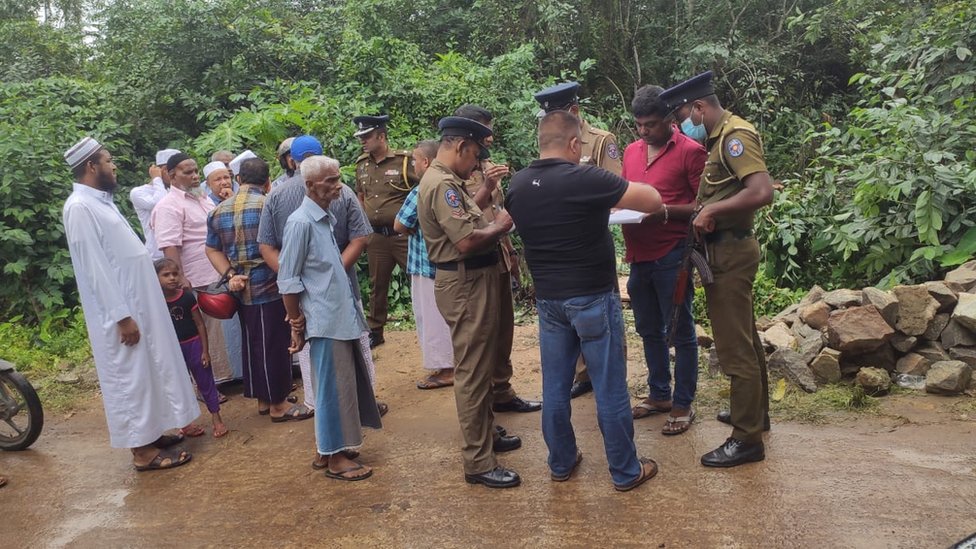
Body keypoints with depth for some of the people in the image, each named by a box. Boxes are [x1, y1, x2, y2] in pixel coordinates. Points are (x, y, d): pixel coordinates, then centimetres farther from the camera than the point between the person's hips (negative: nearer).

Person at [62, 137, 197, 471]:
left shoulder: (101, 201, 13)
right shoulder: (80, 207, -17)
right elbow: (95, 268, -21)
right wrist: (122, 316, -21)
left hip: (138, 302, 10)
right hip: (121, 310, -10)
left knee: (146, 371, 16)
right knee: (131, 375, -1)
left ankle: (150, 433, 28)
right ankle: (143, 451, 8)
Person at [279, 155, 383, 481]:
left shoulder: (325, 218, 11)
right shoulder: (301, 222, -15)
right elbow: (288, 280, -14)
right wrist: (296, 325, -10)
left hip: (342, 317, 9)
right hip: (325, 321, -9)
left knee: (342, 384, 16)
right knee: (334, 388, 1)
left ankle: (327, 448, 30)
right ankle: (334, 458, 15)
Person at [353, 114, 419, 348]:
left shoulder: (404, 160, -10)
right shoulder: (361, 164, 8)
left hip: (403, 234, -5)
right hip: (376, 236, 5)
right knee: (378, 284, 15)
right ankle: (374, 331, 28)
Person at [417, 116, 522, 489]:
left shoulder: (446, 182, 14)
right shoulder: (441, 185, -20)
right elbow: (467, 242, -27)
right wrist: (500, 227, -11)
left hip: (475, 281, 11)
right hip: (465, 286, -11)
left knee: (479, 365, 22)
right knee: (472, 372, -4)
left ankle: (486, 433, 38)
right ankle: (478, 463, 6)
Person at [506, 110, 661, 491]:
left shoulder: (518, 184, 1)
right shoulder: (584, 179, -18)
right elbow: (653, 200, -14)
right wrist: (616, 193, 8)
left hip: (547, 299, 6)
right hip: (592, 298, -6)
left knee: (554, 387, 15)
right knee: (610, 388, 6)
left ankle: (561, 463, 29)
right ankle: (626, 472, 18)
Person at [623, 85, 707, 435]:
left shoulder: (690, 151, -7)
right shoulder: (631, 151, 12)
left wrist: (665, 211, -22)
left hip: (672, 255, -7)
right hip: (638, 254, 7)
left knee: (681, 331, 4)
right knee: (649, 330, 16)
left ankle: (683, 405, 16)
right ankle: (659, 395, 31)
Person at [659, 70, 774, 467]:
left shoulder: (736, 135, -16)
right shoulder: (721, 137, 13)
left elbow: (762, 192, -27)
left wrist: (712, 209, -20)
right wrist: (704, 211, 2)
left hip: (731, 251, -10)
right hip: (726, 248, 10)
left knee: (734, 346, -3)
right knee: (744, 338, 21)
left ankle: (747, 439, 7)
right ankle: (755, 411, 36)